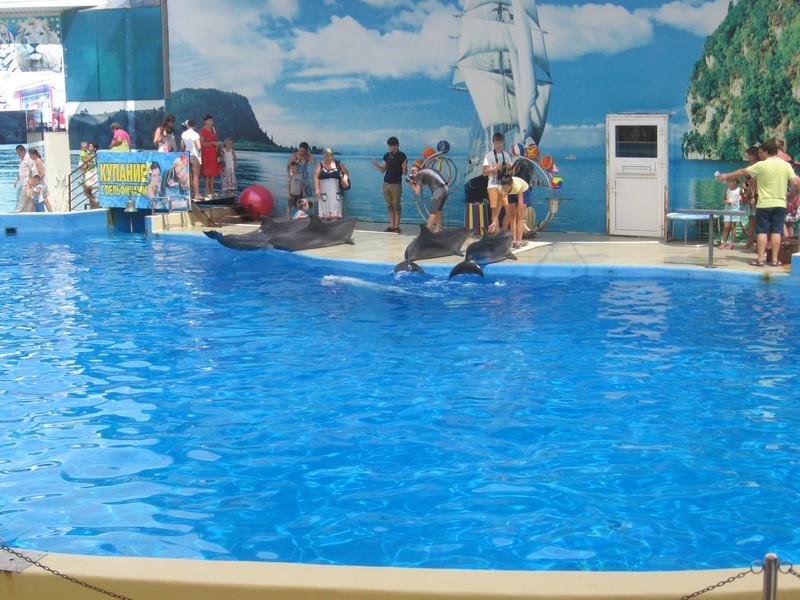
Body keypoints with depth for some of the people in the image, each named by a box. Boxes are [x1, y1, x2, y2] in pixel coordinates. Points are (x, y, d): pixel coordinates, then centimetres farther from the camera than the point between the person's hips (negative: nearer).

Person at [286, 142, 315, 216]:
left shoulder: (307, 156, 0)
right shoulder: (294, 155, -2)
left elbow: (313, 162, -18)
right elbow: (288, 166, 0)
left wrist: (309, 153, -12)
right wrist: (288, 174, -17)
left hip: (304, 177, 2)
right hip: (295, 178, -2)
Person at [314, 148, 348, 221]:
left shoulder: (338, 163, 8)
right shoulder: (320, 165, 7)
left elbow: (346, 172, 12)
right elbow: (316, 177, 1)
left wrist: (345, 178, -11)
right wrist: (317, 189, -11)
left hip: (335, 192, 0)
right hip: (324, 192, 0)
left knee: (334, 212, -9)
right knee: (325, 211, 0)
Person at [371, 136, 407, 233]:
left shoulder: (402, 156, -5)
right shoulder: (387, 156, 9)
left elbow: (405, 173, -5)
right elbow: (382, 170, 12)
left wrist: (404, 168, -26)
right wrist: (376, 165, -6)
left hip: (396, 184, -5)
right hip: (386, 183, 5)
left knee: (396, 205, -3)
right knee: (389, 205, 6)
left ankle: (396, 226, 1)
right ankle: (391, 226, 10)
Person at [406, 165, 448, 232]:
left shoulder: (419, 174, 0)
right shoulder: (427, 170, 23)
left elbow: (417, 192, -4)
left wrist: (412, 184, 12)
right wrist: (414, 183, 26)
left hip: (438, 190, -8)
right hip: (445, 189, 8)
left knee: (433, 212, -4)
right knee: (438, 210, 18)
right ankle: (437, 230, 21)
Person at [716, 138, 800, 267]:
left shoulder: (761, 165, -8)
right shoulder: (786, 165, 1)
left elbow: (743, 172, 2)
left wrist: (727, 176, 14)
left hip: (764, 204, -3)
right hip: (780, 204, 3)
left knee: (762, 232, 2)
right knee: (776, 232, 5)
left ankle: (760, 259, 1)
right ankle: (774, 259, 6)